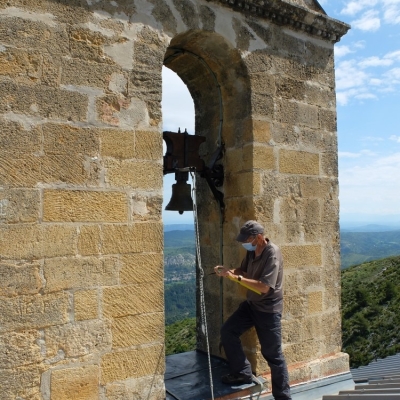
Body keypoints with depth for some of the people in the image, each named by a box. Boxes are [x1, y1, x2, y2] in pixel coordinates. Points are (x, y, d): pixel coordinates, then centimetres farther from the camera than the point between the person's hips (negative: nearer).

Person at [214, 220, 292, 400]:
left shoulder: (272, 254, -26)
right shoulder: (252, 250, 0)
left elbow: (263, 287, -32)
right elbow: (243, 271, 13)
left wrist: (236, 278, -30)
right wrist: (228, 271, -7)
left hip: (268, 309, -8)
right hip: (251, 304, 8)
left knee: (273, 354, 3)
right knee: (228, 331, 4)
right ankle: (242, 373, 19)